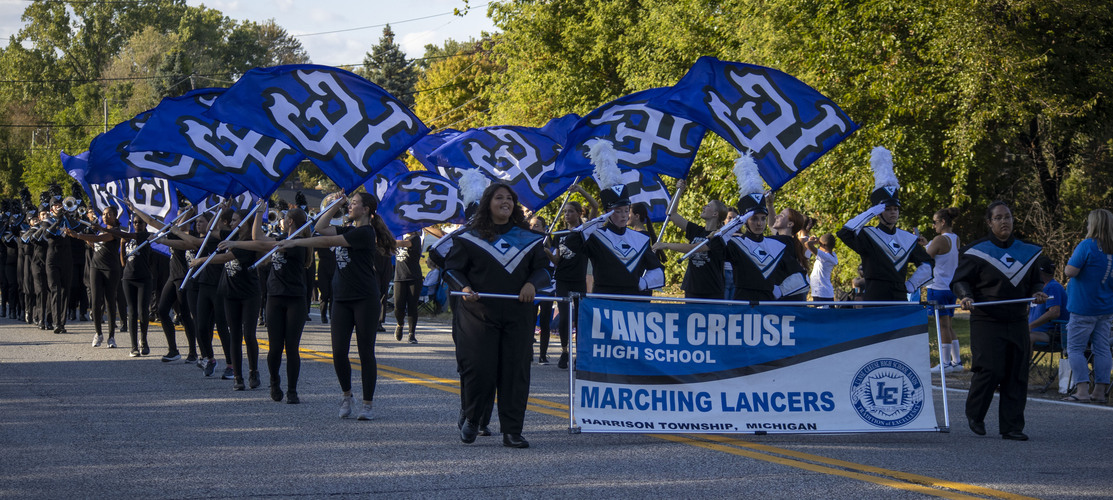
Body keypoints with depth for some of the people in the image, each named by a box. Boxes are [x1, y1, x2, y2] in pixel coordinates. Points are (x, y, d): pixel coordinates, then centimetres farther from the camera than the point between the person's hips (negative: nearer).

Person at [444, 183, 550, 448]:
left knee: (516, 371, -2)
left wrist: (533, 283, -7)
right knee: (478, 369, -7)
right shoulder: (471, 238, 6)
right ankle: (471, 419, 17)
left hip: (518, 315, 2)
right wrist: (464, 287, -14)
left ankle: (512, 431, 4)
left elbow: (543, 269, 14)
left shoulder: (527, 239, 13)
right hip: (479, 314, -2)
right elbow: (452, 268, 6)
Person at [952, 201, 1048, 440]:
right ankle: (974, 414, 12)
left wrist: (1038, 293, -1)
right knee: (990, 370, -13)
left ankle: (1011, 426, 7)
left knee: (1017, 375, 1)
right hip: (986, 322, -4)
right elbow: (960, 280, 1)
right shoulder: (976, 252, -1)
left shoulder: (1026, 252, 13)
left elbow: (1035, 281, 22)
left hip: (1017, 322, 4)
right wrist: (965, 296, -19)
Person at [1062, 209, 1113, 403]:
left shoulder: (1087, 246, -15)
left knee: (1075, 348, 0)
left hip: (1084, 308, -6)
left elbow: (1070, 271, -19)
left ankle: (1082, 389, -8)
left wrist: (1069, 263, 0)